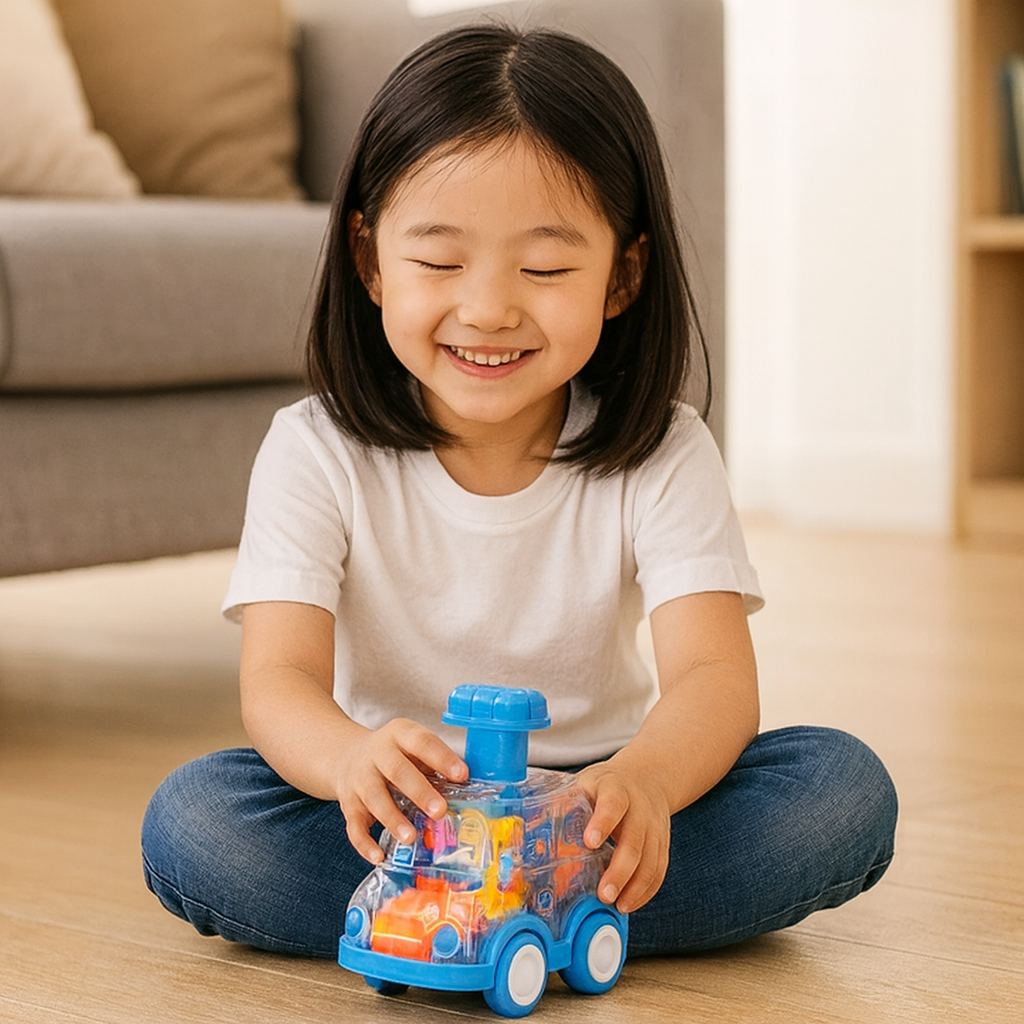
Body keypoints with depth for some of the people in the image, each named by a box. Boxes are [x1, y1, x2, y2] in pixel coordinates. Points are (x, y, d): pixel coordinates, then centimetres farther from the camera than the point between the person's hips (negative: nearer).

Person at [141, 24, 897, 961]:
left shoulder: (661, 457, -8)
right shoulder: (316, 454, -9)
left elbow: (715, 677, -21)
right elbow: (278, 679, -21)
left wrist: (641, 779, -47)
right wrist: (350, 756, -47)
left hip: (586, 808, 1)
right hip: (405, 815, -1)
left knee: (847, 792, -23)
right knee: (190, 820, -28)